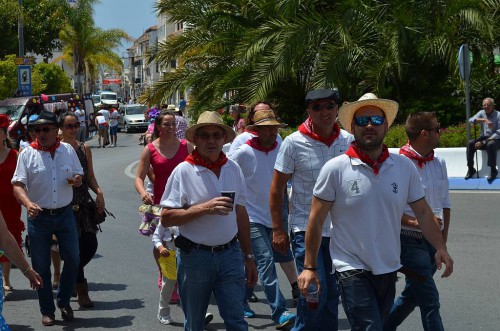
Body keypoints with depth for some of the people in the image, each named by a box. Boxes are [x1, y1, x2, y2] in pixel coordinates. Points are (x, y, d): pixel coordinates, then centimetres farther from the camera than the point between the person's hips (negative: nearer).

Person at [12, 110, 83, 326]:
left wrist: (77, 180, -10)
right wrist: (28, 203, -29)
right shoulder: (27, 154, -6)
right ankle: (47, 310, 18)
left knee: (73, 260, 3)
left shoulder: (68, 151, 2)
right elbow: (18, 185, -10)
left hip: (65, 214, 2)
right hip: (39, 217, -2)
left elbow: (79, 175, 15)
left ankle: (64, 301, 25)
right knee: (41, 266, 4)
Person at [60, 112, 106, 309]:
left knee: (91, 245, 2)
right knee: (75, 247, -3)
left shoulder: (84, 148, 12)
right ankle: (81, 292, 8)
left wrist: (99, 192, -1)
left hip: (84, 203, 5)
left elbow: (90, 176, 13)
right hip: (65, 204, -5)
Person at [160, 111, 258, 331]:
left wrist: (248, 257, 12)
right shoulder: (184, 171, -7)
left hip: (230, 254, 3)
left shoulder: (233, 169, 6)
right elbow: (166, 218, -11)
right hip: (195, 256, -2)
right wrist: (204, 208, -21)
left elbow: (241, 215, 12)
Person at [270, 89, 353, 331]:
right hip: (305, 228, -4)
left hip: (338, 228, 4)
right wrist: (278, 230, -5)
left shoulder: (348, 141, 2)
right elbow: (276, 189, -2)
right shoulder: (294, 143, -8)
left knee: (332, 293, 10)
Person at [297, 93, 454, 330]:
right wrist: (310, 267, -6)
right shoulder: (335, 169, -8)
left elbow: (423, 212, 8)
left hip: (389, 270, 4)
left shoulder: (405, 168, 2)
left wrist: (440, 247, -5)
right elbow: (316, 220, -5)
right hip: (352, 271, -4)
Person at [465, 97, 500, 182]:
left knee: (490, 144, -38)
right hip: (483, 138, 5)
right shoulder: (482, 113, 4)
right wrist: (485, 120, -31)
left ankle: (493, 170, -29)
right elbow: (471, 120, -15)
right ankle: (471, 168, -13)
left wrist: (484, 142, -23)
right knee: (470, 143, -21)